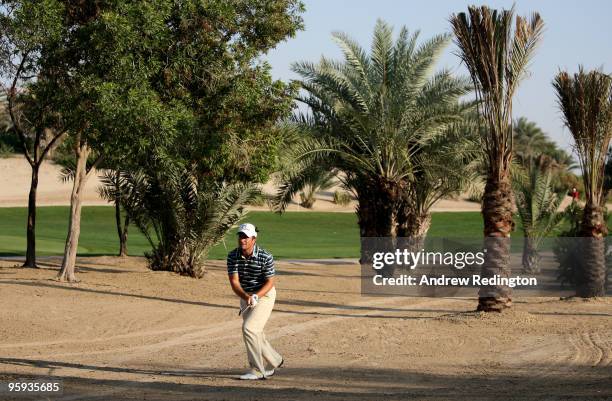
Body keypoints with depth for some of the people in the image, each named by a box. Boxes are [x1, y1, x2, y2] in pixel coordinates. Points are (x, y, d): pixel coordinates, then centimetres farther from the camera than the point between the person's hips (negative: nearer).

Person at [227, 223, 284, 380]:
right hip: (245, 297, 6)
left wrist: (256, 296, -30)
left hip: (264, 295, -6)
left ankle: (257, 370, -14)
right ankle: (274, 361, 37)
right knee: (255, 334, 14)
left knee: (249, 328, -20)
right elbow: (234, 282, -15)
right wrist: (246, 297, -32)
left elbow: (270, 282, -15)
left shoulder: (265, 257, -21)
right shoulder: (232, 256, -11)